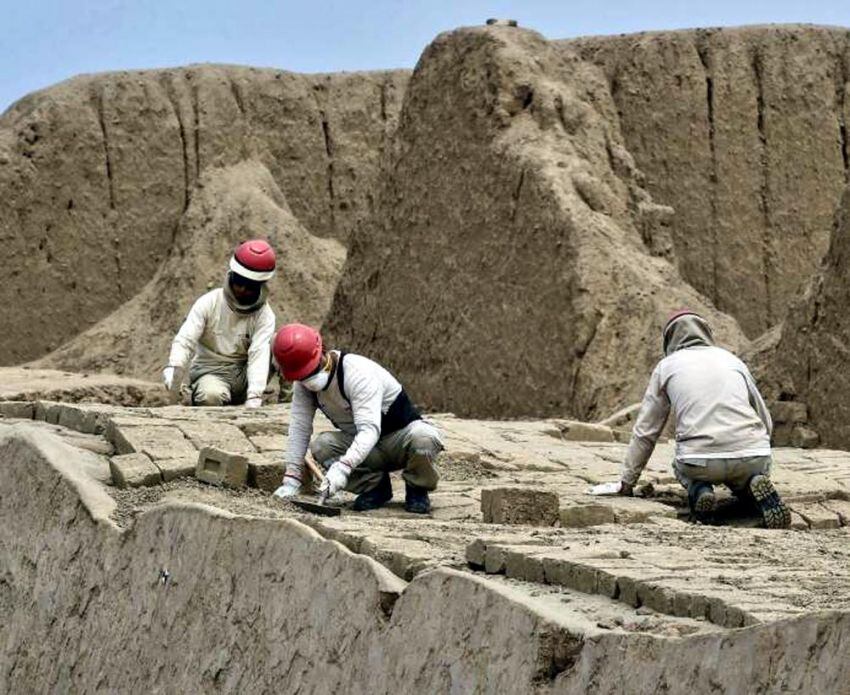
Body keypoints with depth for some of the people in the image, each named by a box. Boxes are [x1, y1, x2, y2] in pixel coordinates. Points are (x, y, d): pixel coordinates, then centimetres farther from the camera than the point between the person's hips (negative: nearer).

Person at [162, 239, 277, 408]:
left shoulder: (264, 316, -8)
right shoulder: (209, 303, -9)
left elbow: (259, 354, -23)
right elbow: (185, 339, -17)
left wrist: (254, 396, -38)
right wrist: (174, 366, -39)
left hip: (242, 375, 2)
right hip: (210, 372, -2)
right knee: (212, 396, -40)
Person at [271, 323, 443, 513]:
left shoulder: (358, 373, -31)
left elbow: (370, 430, -40)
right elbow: (299, 427, -10)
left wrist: (343, 467, -53)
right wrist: (291, 480, -19)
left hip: (401, 434, -5)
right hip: (360, 441, 5)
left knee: (424, 438, -39)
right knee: (321, 446, -25)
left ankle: (417, 490, -8)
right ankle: (375, 486, -3)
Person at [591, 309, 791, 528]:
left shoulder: (666, 366, 14)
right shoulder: (733, 360, 20)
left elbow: (645, 431, 15)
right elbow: (766, 421, 22)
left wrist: (626, 482, 24)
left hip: (701, 462, -1)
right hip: (754, 457, 1)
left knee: (682, 467, 34)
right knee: (743, 476, 35)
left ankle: (698, 488, 0)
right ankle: (754, 486, 0)